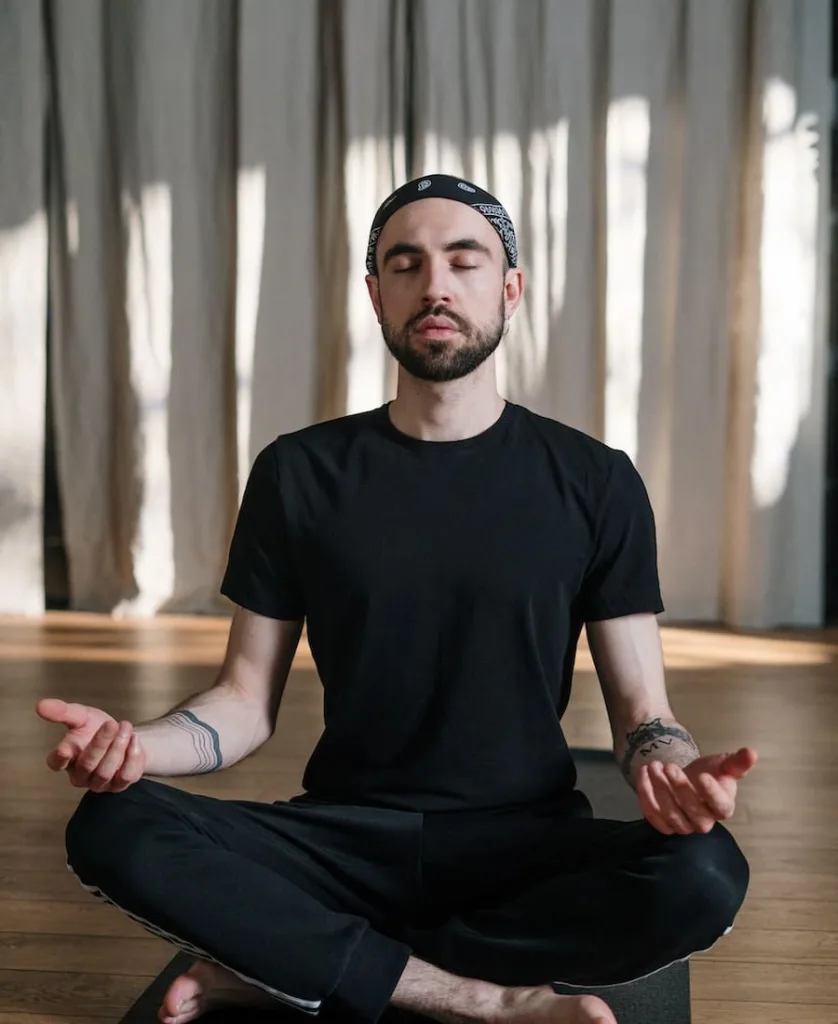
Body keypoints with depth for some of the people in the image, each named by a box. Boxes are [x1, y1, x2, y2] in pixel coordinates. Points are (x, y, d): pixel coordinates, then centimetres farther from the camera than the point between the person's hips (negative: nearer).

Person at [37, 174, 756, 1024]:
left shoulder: (594, 481, 0)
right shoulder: (298, 473, 3)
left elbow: (640, 707, 0)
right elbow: (246, 700, 3)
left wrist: (671, 771, -25)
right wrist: (139, 745, -19)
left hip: (523, 842, 0)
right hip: (343, 835, 0)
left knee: (704, 876, -32)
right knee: (112, 830, -26)